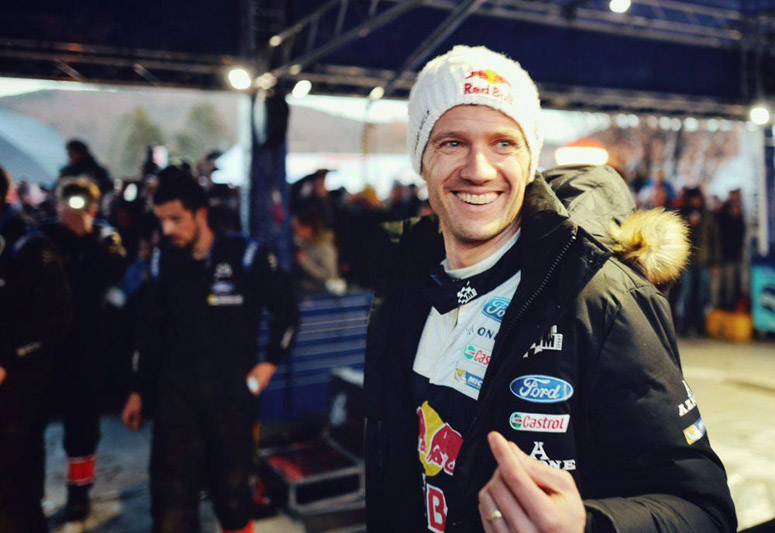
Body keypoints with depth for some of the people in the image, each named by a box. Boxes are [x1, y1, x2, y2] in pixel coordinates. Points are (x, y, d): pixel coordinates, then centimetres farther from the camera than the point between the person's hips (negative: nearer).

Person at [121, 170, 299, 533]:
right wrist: (139, 391, 14)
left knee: (232, 487, 12)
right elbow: (149, 331, 11)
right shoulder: (163, 261, 3)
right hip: (175, 392, 2)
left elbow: (286, 309, 2)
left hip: (232, 392, -2)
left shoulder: (246, 255, -8)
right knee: (171, 492, 1)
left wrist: (270, 361, -3)